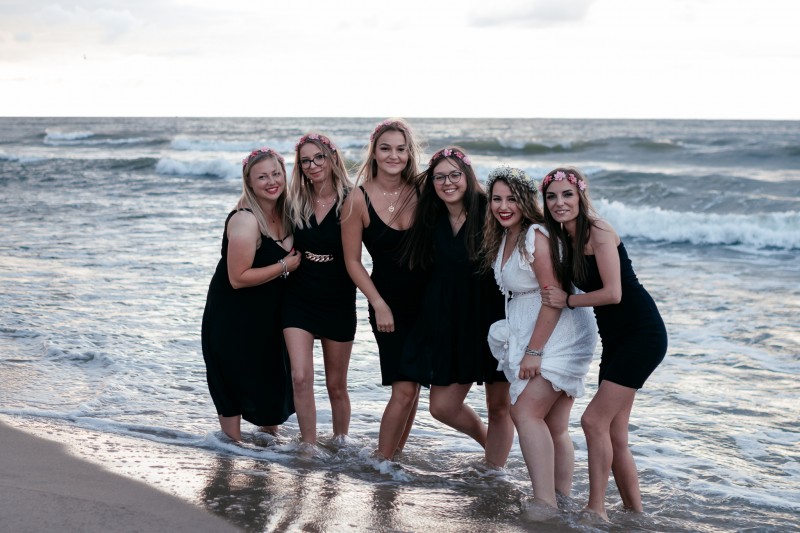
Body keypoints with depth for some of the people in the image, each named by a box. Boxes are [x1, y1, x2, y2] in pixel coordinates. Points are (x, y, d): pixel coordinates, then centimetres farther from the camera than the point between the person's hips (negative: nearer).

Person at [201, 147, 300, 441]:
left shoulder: (283, 213, 0)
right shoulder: (246, 220, -25)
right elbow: (238, 278, -26)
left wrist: (295, 259, -4)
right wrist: (285, 266, -21)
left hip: (267, 315, 8)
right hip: (233, 319, -8)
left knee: (273, 380, 18)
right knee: (235, 383, 4)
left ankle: (270, 436, 37)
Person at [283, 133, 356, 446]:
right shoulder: (295, 203, 1)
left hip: (338, 302, -2)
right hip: (298, 300, 2)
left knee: (336, 385, 10)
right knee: (301, 378, -12)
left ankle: (340, 443, 30)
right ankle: (308, 448, -3)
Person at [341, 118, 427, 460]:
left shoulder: (421, 191, -1)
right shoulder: (360, 199, -9)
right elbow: (353, 261, -4)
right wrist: (379, 305, -9)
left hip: (426, 300, 3)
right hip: (389, 302, -3)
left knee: (414, 383, 8)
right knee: (403, 389, -8)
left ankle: (397, 453, 23)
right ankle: (382, 461, 6)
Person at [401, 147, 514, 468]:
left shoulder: (489, 213, -11)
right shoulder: (432, 220, 5)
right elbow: (423, 268, 17)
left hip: (493, 317, -5)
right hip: (450, 322, 5)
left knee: (498, 405, 3)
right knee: (442, 407, 5)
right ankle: (491, 444, 32)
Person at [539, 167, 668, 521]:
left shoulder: (597, 231, -15)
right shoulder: (566, 238, 11)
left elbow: (612, 293, -21)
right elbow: (559, 288, 17)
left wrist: (568, 301, -10)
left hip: (641, 333, -9)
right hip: (615, 339, 9)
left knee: (595, 420, -12)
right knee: (614, 435, 7)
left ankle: (596, 510, -4)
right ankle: (635, 513, 16)